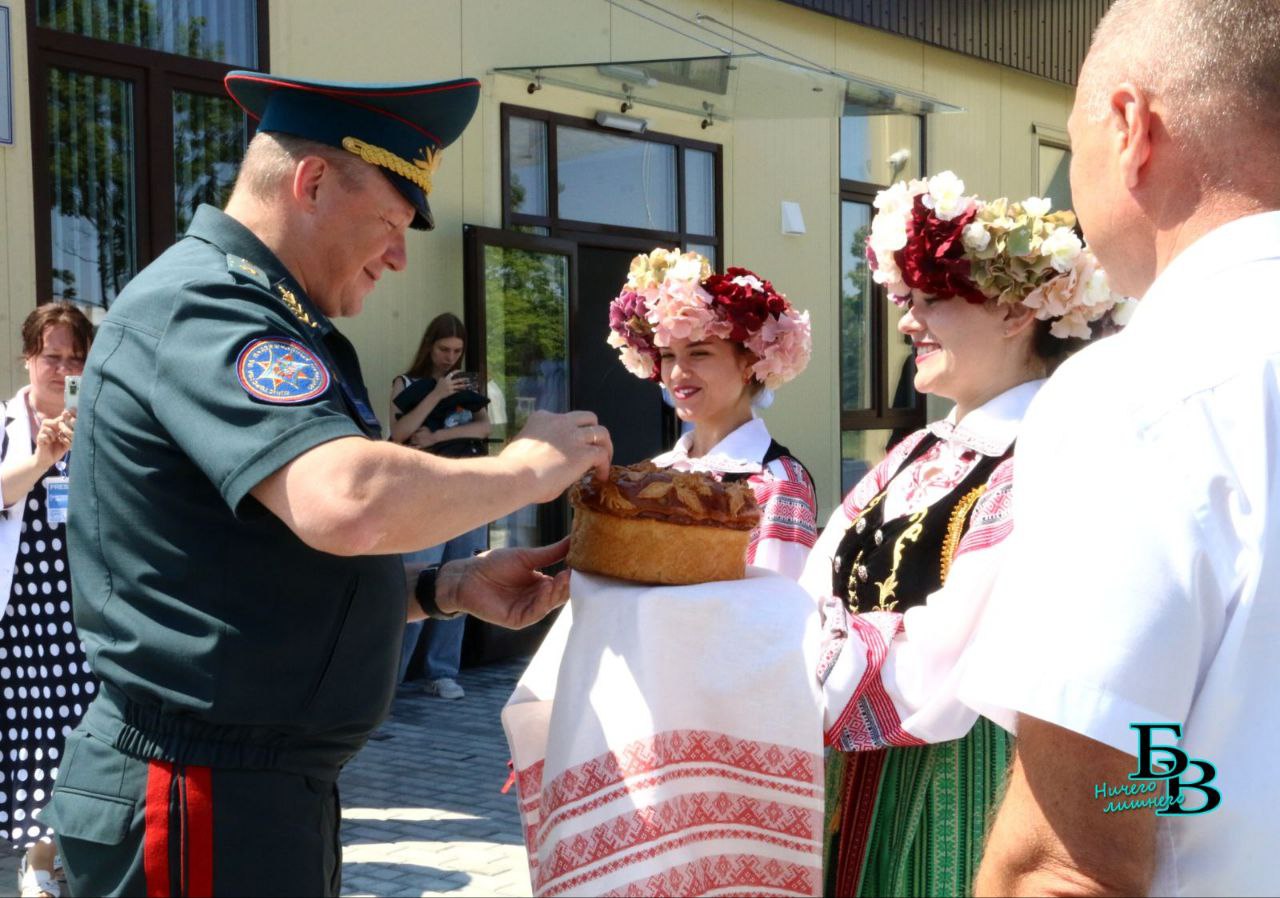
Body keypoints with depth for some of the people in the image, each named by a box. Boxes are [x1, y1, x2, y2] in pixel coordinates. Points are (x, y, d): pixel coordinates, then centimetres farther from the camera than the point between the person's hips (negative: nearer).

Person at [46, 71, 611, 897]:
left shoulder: (267, 317, 15)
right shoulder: (203, 305, -17)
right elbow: (348, 504, -34)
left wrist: (450, 589, 6)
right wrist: (527, 468, -18)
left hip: (276, 786, 10)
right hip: (204, 799, -10)